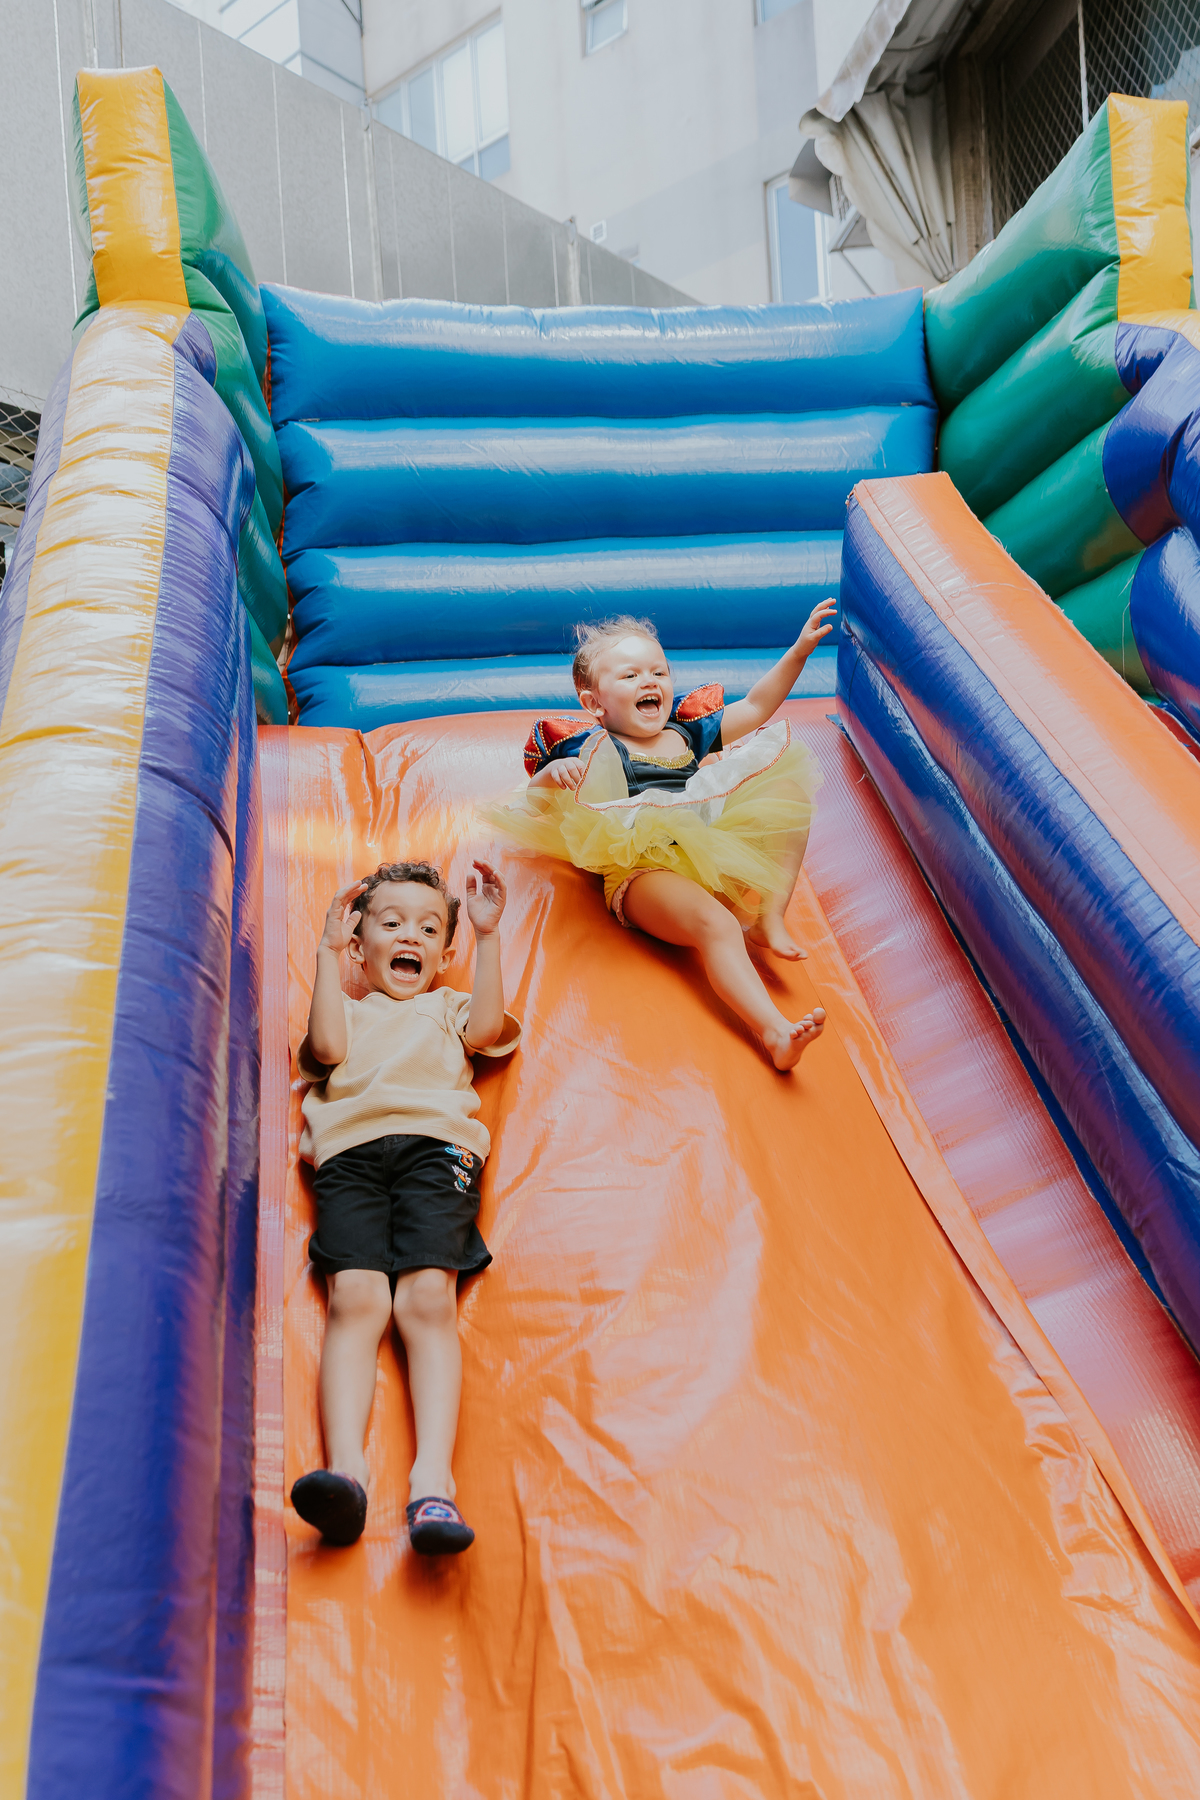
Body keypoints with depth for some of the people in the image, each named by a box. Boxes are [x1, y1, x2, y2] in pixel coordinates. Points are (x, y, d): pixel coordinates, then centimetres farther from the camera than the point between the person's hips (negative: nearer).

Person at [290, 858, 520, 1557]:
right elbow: (329, 1048, 11)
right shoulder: (348, 1009, 35)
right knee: (356, 1297, -24)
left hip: (435, 1143, 0)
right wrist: (329, 951, 15)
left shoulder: (448, 1007, 36)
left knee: (428, 1298, -24)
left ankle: (434, 1479, -37)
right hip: (350, 1152, 1)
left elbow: (486, 1029, 12)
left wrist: (488, 934, 12)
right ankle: (345, 1469, -39)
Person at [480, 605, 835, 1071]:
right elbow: (535, 801, -2)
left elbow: (757, 706, 24)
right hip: (643, 869, -7)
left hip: (715, 853, 7)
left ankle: (769, 917, -10)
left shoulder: (687, 733, 22)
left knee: (790, 793, 4)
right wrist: (553, 774, -25)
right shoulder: (593, 749, 6)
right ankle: (774, 1033, -51)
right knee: (714, 923, -36)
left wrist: (800, 649, 16)